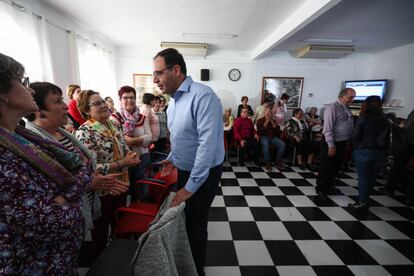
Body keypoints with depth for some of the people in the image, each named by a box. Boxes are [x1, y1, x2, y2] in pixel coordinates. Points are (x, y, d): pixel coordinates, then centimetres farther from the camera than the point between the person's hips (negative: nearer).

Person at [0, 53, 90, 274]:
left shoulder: (21, 137, -2)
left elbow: (83, 167, -3)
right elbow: (49, 225, -31)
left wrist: (63, 198, -20)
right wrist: (68, 200, -12)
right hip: (37, 266, -7)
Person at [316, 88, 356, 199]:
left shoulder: (347, 109, 11)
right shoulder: (333, 107, -15)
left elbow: (350, 127, 17)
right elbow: (328, 128, -20)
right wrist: (331, 145, -21)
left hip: (342, 143, 8)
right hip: (332, 143, -8)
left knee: (336, 167, 18)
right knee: (326, 167, 2)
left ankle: (329, 186, 35)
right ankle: (320, 188, 16)